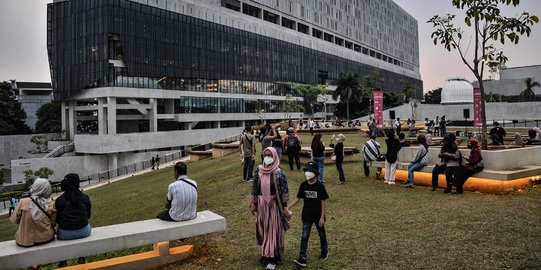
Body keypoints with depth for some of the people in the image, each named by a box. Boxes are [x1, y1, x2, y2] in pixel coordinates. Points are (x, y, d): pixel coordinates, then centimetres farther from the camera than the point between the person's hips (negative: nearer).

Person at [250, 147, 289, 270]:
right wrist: (252, 203, 6)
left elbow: (284, 190, -9)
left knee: (273, 229, 0)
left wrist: (285, 206, -9)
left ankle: (273, 258, 9)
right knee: (262, 228, 14)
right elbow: (254, 187, 6)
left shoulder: (279, 173, -11)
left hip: (274, 204, -4)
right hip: (261, 204, 4)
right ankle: (266, 252, 33)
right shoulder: (258, 170, 0)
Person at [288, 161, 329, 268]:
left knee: (322, 234, 17)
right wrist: (288, 207, -7)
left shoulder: (320, 186, -15)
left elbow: (323, 202, -12)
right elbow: (298, 198, 2)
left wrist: (322, 217, -13)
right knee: (304, 237, -2)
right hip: (307, 216, 2)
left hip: (318, 216, -2)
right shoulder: (303, 185, -5)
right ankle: (302, 258, -1)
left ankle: (325, 251, 42)